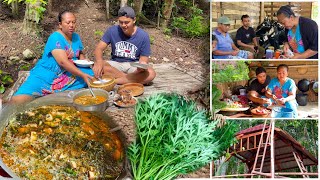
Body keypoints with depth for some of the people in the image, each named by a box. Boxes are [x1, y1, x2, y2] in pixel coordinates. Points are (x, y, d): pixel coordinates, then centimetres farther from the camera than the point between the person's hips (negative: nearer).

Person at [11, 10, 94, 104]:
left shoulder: (76, 37, 9)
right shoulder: (55, 38, -14)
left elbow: (80, 53, 26)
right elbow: (63, 62, -24)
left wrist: (83, 60, 2)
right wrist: (82, 75, -30)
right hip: (48, 74, -8)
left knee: (91, 76, -19)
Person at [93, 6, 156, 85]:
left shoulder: (143, 36, -12)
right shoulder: (112, 31, -8)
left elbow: (143, 59, -8)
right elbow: (99, 48, -10)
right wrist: (99, 61, -33)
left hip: (133, 66, -1)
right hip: (116, 64, 1)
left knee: (151, 74, -32)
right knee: (97, 66, -30)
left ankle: (112, 80, -27)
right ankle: (134, 79, -23)